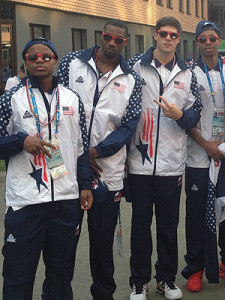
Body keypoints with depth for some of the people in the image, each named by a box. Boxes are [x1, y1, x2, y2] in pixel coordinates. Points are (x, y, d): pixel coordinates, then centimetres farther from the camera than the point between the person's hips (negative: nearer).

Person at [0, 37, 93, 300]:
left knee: (62, 271, 13)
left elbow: (82, 148, 14)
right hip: (25, 200, -3)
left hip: (67, 199, 3)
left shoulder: (72, 99, 11)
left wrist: (85, 185, 7)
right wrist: (21, 141, -15)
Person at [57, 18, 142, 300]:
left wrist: (96, 152, -11)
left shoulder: (131, 81, 7)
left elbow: (129, 126, 1)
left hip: (108, 169, 1)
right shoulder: (72, 62, 3)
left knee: (103, 237, 9)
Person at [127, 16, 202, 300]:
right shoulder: (135, 66, 0)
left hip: (172, 163, 2)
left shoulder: (186, 74, 8)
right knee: (141, 223, 8)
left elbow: (195, 113, 10)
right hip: (140, 161, -2)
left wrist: (179, 115, -12)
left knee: (169, 224, 11)